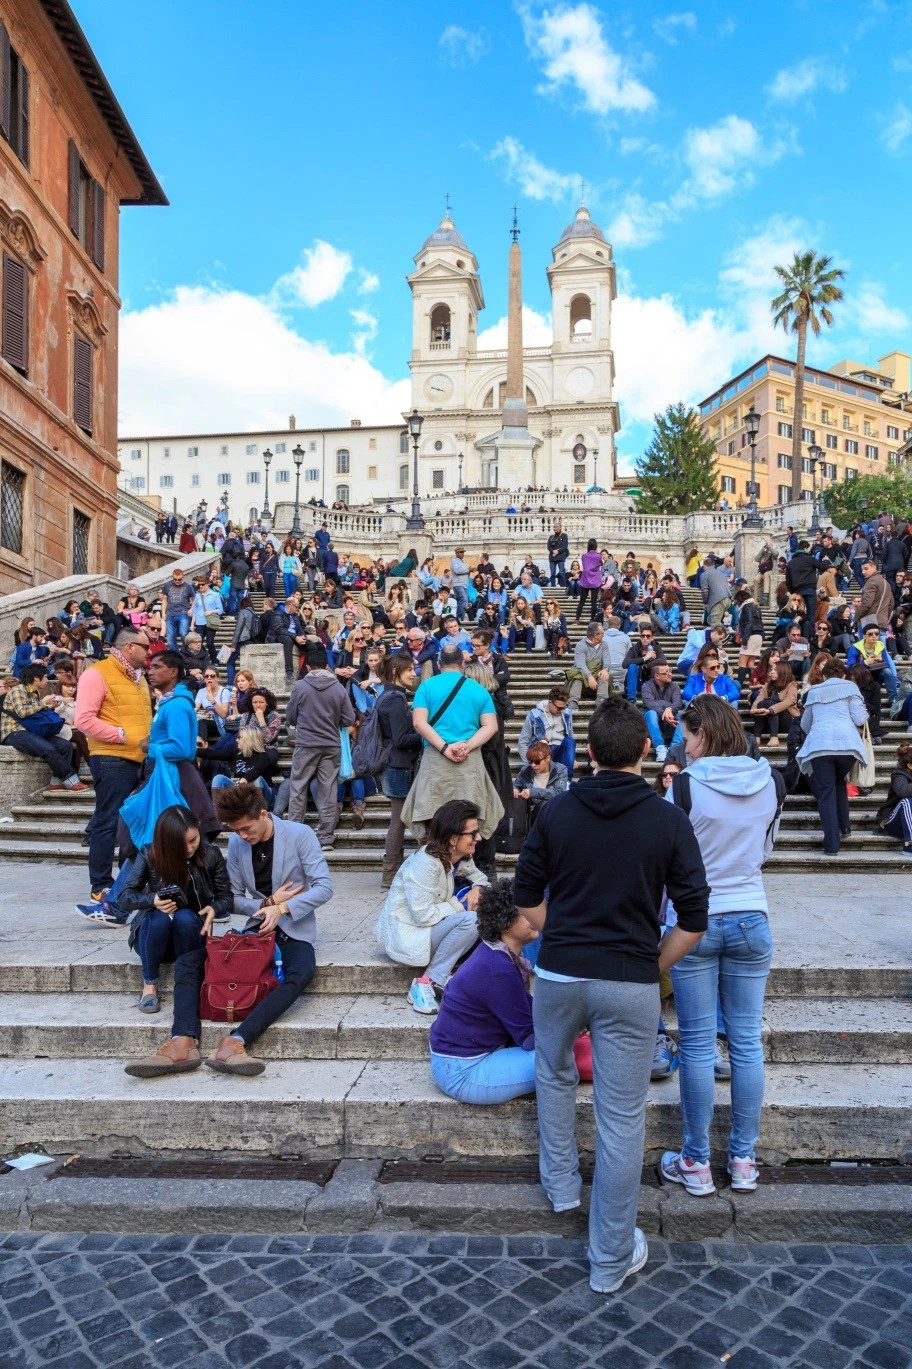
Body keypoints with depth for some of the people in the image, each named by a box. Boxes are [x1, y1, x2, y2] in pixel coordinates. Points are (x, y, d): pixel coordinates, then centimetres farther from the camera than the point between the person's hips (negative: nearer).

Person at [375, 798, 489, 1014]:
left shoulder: (461, 858, 0)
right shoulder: (425, 863, -26)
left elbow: (478, 876, 15)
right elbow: (424, 916, -28)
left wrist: (477, 889, -9)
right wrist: (461, 905, -18)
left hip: (431, 924, 9)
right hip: (406, 934, -9)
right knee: (470, 920, -27)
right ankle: (428, 981, -15)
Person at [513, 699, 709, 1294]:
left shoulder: (557, 810, -2)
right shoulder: (669, 820, -7)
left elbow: (527, 897, 5)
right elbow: (693, 919, -5)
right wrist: (654, 965, 8)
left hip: (559, 975, 2)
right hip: (631, 984, -2)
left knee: (555, 1076, 30)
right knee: (623, 1117, 9)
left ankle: (561, 1184, 44)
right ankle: (612, 1259, 22)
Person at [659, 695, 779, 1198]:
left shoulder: (685, 786, -14)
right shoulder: (767, 783, -1)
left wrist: (657, 918, 7)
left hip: (694, 923, -4)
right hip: (752, 920, 4)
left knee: (697, 1045, 6)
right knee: (747, 1042, 12)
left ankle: (696, 1164, 18)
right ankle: (744, 1160, 23)